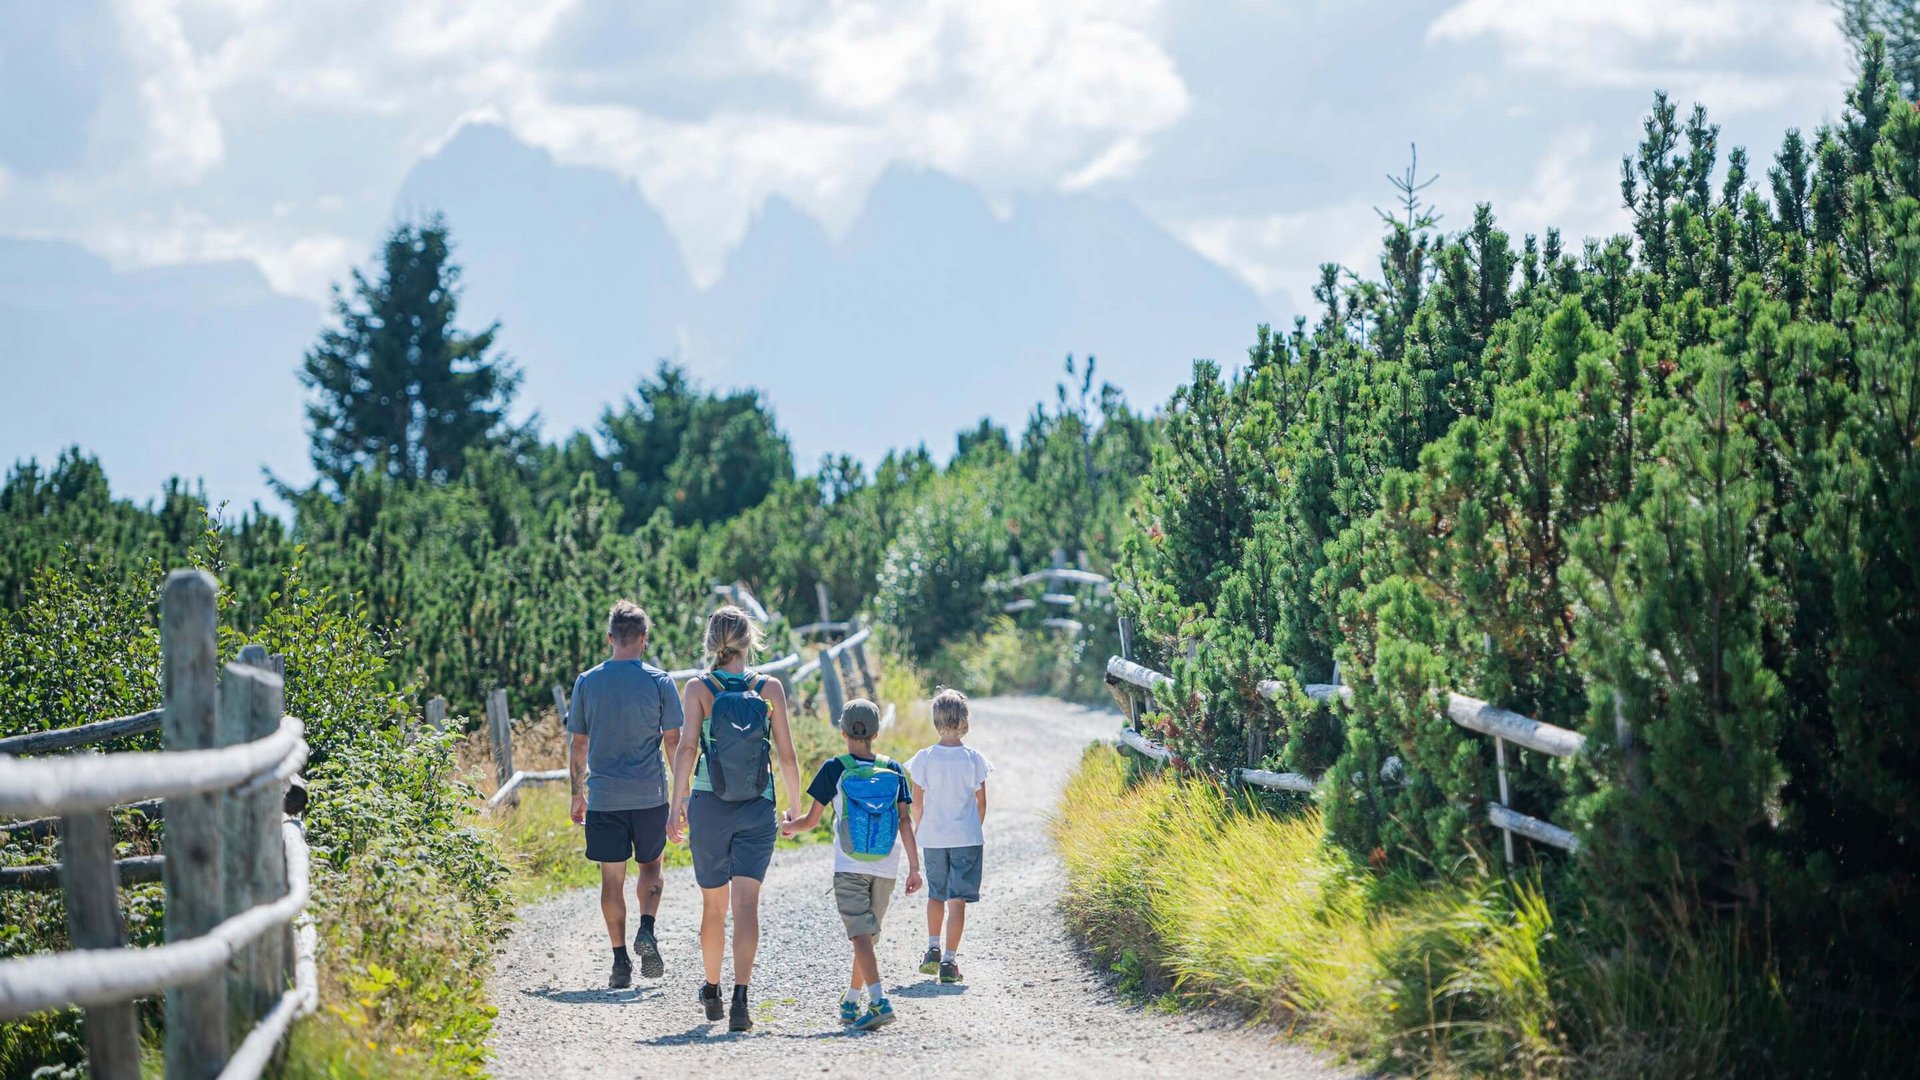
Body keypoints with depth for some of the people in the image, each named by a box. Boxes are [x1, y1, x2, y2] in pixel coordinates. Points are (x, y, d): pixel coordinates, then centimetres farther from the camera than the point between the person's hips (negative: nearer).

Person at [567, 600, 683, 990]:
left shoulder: (587, 682, 2)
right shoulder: (659, 682, -4)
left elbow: (577, 745, 6)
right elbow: (674, 742, -3)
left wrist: (578, 794, 16)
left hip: (604, 797, 1)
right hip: (650, 795, -1)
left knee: (612, 877, 6)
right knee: (650, 866, 17)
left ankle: (621, 960, 4)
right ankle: (646, 931, -6)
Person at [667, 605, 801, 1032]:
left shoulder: (697, 689, -3)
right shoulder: (770, 689, -1)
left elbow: (687, 749, -12)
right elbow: (787, 755, 0)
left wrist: (676, 806, -11)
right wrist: (797, 808, 11)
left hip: (709, 806, 0)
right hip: (758, 808, 0)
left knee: (714, 904, 16)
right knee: (746, 901, -7)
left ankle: (712, 990, 31)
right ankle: (740, 996, -22)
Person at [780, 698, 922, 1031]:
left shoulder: (834, 769, -4)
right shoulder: (893, 770, 4)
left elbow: (812, 820, 0)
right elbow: (905, 821, 0)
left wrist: (788, 827, 21)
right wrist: (914, 867, 2)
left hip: (849, 868, -3)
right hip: (886, 869, 3)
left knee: (861, 935, -12)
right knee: (868, 936, 16)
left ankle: (879, 1001, -29)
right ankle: (850, 1003, 25)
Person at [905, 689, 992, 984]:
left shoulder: (925, 758, -6)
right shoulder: (974, 759, -6)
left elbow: (917, 802, -1)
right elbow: (981, 802, 0)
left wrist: (919, 830, 15)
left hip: (933, 838, 2)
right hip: (966, 838, -1)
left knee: (935, 894, 22)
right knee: (957, 900, 0)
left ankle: (933, 950, 20)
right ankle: (949, 961, -5)